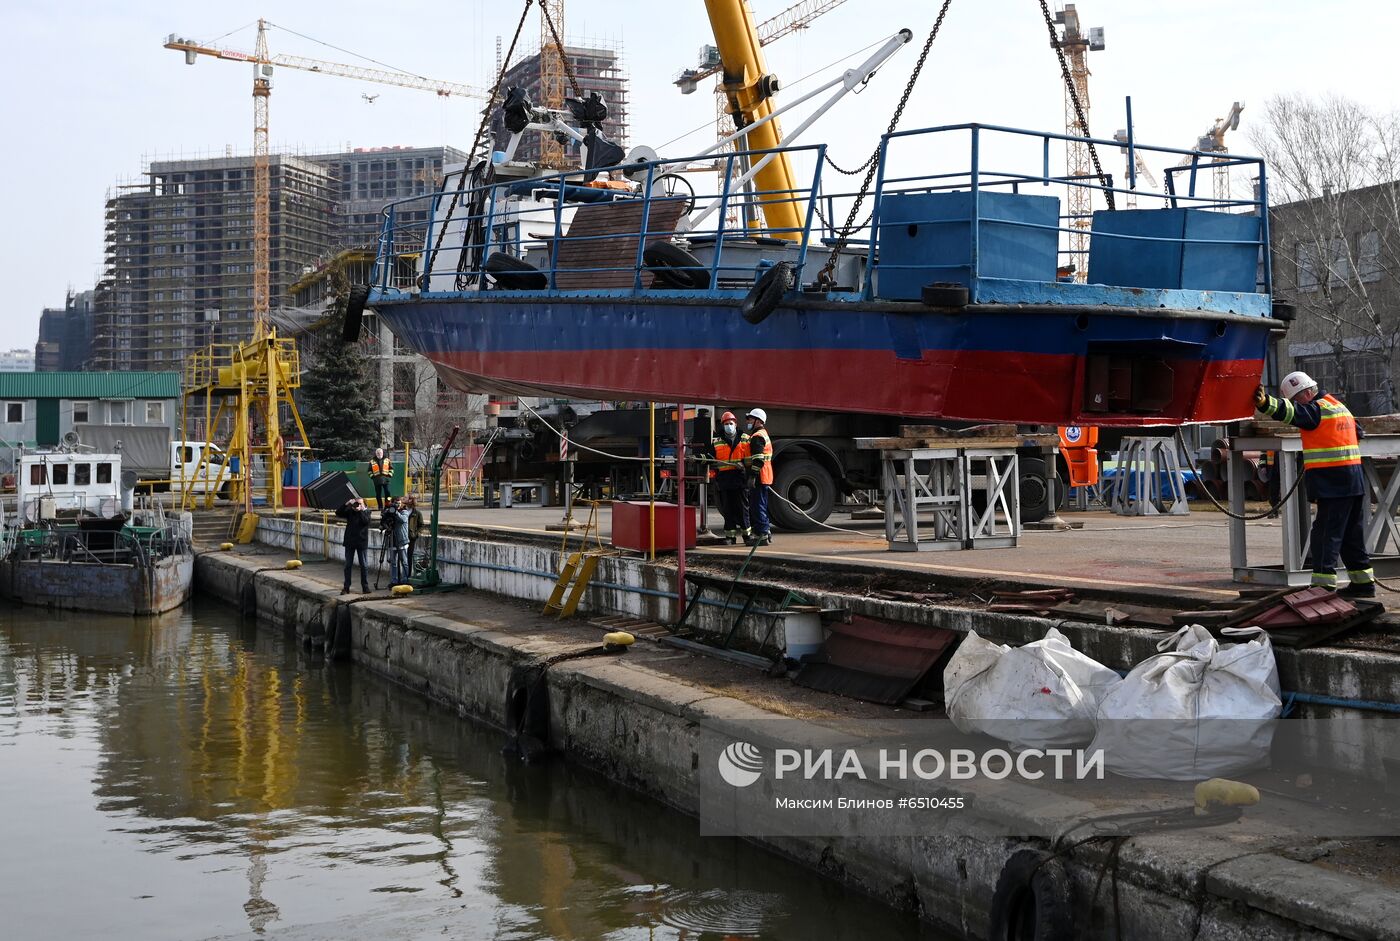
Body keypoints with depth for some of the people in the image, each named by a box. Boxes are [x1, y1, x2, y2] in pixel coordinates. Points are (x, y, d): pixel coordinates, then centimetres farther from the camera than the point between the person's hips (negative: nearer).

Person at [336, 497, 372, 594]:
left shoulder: (365, 512, -2)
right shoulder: (350, 511, 4)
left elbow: (367, 521, -20)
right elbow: (338, 513, -7)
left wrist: (360, 510, -22)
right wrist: (346, 505, -17)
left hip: (361, 542, -2)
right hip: (350, 542, 2)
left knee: (364, 565, 4)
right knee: (348, 565, 5)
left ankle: (365, 587, 11)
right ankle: (346, 587, 9)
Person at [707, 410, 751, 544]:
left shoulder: (745, 439, 8)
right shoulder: (716, 442, 10)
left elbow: (750, 459, 7)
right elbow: (712, 461, 9)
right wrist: (715, 478, -2)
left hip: (741, 479, -1)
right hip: (724, 480, 1)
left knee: (743, 507, 2)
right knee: (728, 509, 3)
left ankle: (746, 534, 9)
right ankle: (730, 535, 9)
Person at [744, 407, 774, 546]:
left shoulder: (757, 437, -13)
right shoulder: (764, 434, 22)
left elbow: (758, 459, -22)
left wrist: (752, 476, -24)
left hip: (759, 477, -11)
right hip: (765, 477, 11)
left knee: (757, 506, -9)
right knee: (761, 506, 17)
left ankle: (761, 535, -9)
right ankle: (766, 531, 22)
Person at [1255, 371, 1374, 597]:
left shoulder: (1316, 409, -10)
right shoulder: (1339, 406, 18)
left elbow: (1289, 412, -29)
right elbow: (1357, 434, 30)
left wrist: (1265, 403, -43)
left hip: (1332, 484, -9)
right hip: (1354, 483, 9)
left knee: (1326, 533, -10)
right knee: (1351, 534, 16)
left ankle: (1323, 583, -14)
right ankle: (1363, 581, 21)